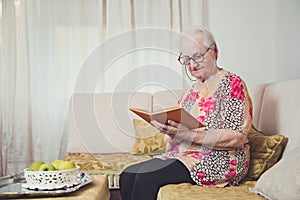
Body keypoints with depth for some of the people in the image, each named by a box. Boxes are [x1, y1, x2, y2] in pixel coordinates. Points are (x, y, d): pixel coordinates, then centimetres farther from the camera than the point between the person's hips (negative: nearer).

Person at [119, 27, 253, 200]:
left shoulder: (232, 83, -3)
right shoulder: (190, 92, 19)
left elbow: (237, 137, -15)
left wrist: (190, 135, -23)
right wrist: (170, 134, -6)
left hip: (220, 159, -7)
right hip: (184, 156, 7)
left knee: (147, 175, -25)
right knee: (128, 175, -13)